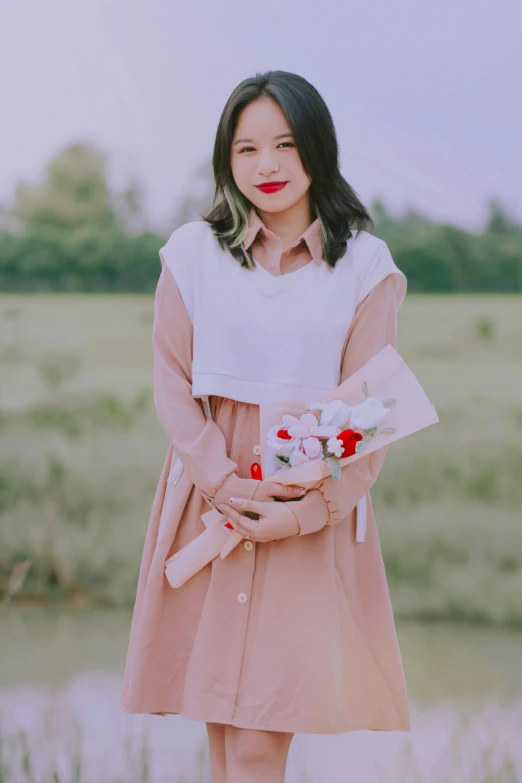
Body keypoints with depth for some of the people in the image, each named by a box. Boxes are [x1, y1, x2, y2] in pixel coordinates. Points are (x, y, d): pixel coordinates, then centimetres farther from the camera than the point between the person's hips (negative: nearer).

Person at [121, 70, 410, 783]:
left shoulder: (363, 263, 1)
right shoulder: (194, 251, 4)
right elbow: (173, 383, 3)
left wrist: (309, 510, -13)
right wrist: (226, 486, -10)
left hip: (314, 511, -1)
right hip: (210, 501, 2)